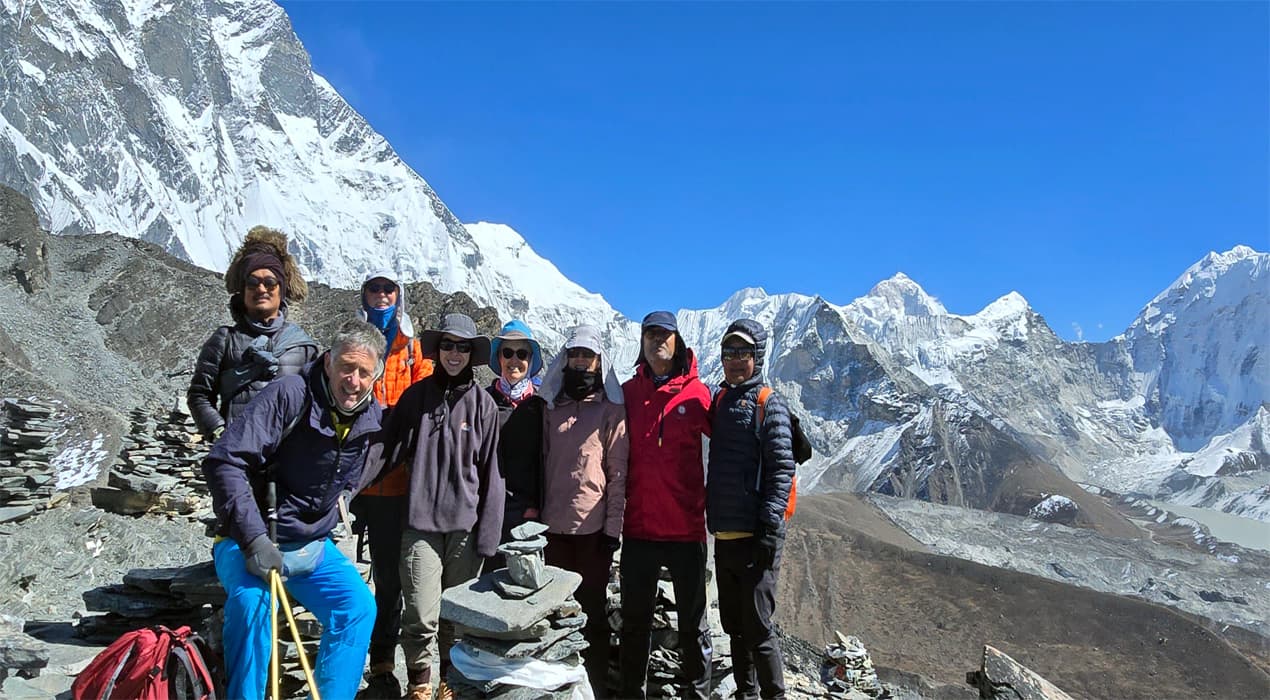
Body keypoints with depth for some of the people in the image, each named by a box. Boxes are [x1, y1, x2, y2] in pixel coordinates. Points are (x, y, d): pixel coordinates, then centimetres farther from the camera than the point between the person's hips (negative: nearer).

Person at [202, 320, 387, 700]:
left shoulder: (371, 419, -2)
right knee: (252, 600, -32)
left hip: (312, 546, 5)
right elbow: (223, 462, -26)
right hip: (250, 541, -5)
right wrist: (253, 539, -31)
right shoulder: (290, 395, -21)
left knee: (359, 607, -10)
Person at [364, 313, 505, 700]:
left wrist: (488, 533, -2)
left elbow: (490, 472, 1)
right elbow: (386, 447, 2)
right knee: (421, 617, -1)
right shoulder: (416, 395, 6)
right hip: (421, 522, 0)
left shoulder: (483, 404, 3)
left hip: (465, 525, 0)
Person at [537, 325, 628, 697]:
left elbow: (618, 472, -3)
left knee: (591, 610, 4)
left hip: (593, 527, -3)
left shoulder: (612, 409, 1)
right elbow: (541, 463, 13)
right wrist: (537, 513, 8)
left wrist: (613, 526, -8)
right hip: (553, 526, 4)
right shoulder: (551, 408, 12)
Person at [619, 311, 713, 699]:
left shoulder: (696, 393, -2)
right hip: (638, 526, 2)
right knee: (634, 621, 12)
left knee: (693, 621, 9)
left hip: (686, 527, -2)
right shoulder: (628, 392, 5)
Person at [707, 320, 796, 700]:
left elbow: (781, 469, -13)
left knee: (757, 627, -5)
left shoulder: (770, 405, -5)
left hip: (755, 536, -7)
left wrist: (770, 528, -20)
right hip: (724, 535, 7)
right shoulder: (720, 401, 15)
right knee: (734, 625, 15)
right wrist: (713, 519, 14)